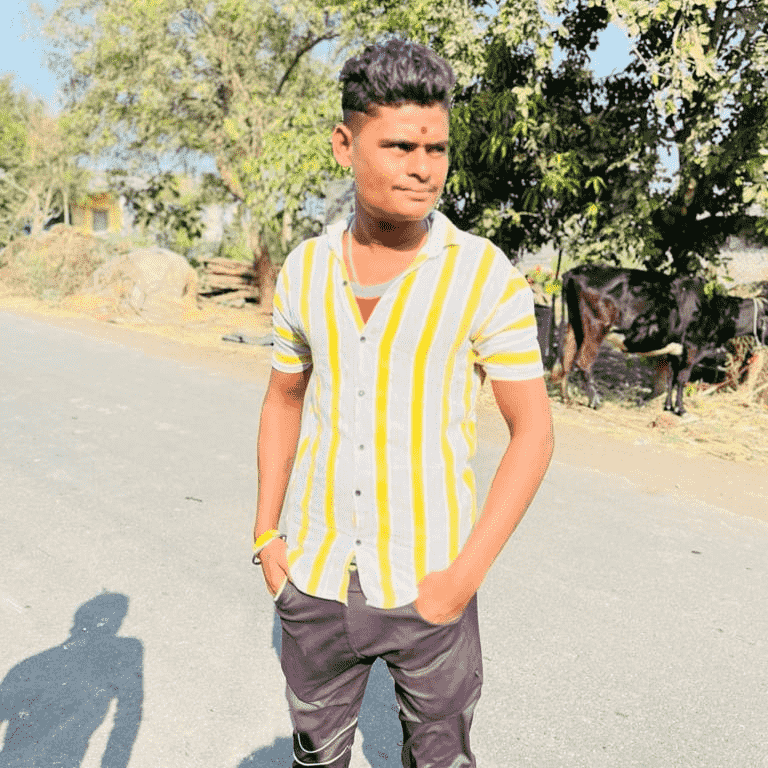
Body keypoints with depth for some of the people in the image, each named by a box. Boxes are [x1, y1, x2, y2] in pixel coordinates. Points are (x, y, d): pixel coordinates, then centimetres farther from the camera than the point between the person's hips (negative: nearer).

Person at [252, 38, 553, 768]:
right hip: (316, 578, 3)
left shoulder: (486, 275, -12)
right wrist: (266, 532, 4)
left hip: (427, 586, -3)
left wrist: (466, 574, -15)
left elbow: (532, 430, -9)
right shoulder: (305, 268, -1)